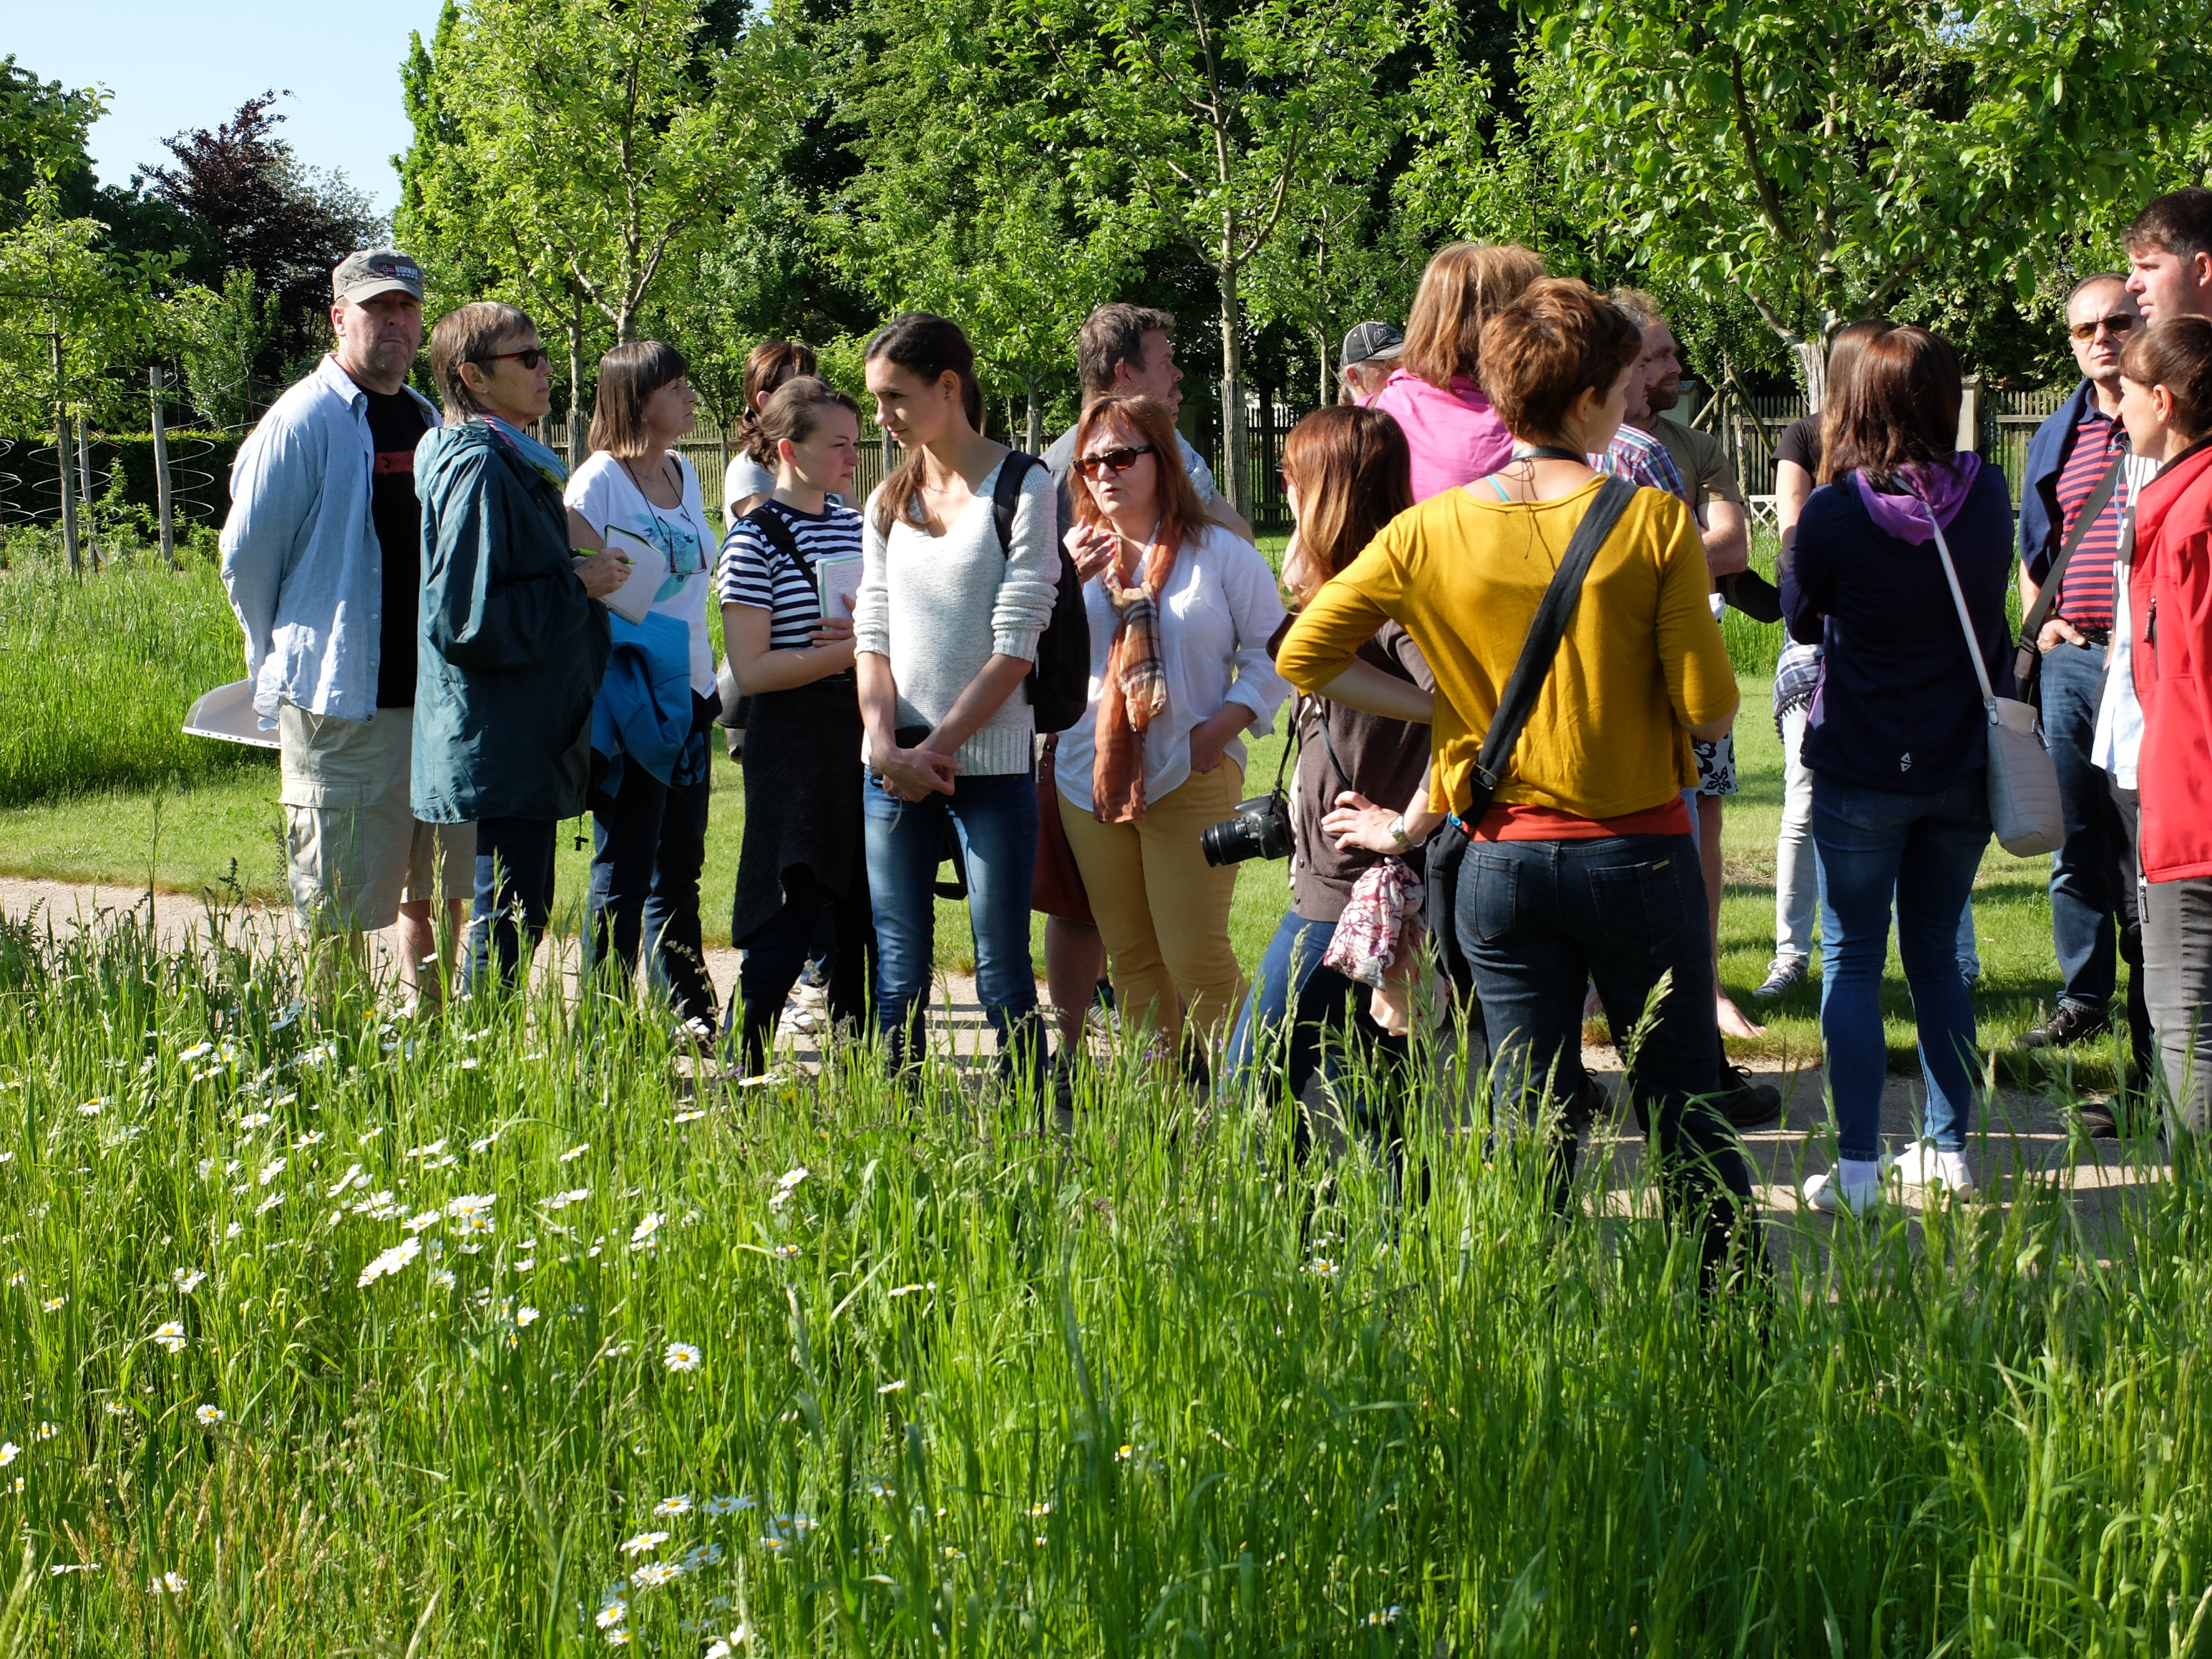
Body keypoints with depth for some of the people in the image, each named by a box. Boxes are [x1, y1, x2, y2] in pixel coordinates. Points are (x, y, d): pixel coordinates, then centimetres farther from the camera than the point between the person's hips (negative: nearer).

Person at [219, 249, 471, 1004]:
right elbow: (245, 557, -6)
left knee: (438, 895, 12)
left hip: (439, 694, 7)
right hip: (345, 707, -7)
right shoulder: (304, 422, -8)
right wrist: (286, 662, 2)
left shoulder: (427, 421, 13)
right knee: (340, 912, -3)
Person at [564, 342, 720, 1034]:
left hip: (688, 692, 8)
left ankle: (689, 1015, 22)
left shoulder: (684, 475, 12)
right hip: (631, 697, -7)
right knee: (624, 873, -4)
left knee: (679, 871, 14)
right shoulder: (599, 481, -11)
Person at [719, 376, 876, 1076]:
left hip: (863, 740, 7)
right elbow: (752, 670, -14)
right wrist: (848, 650, -20)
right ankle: (739, 1077, -3)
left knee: (864, 926, 9)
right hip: (794, 748, -7)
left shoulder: (856, 525, 12)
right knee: (784, 931, -9)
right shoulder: (755, 539, -8)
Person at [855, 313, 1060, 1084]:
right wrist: (887, 745, -8)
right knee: (900, 969, 4)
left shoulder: (1023, 487, -3)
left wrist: (935, 749, -11)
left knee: (1002, 969, -4)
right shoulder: (889, 502, 13)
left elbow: (1016, 645, -8)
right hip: (895, 765, 5)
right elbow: (873, 636, 9)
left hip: (989, 760, -4)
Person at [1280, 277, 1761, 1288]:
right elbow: (1709, 707, -12)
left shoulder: (1429, 534, -3)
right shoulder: (1654, 523, -11)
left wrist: (1430, 702, 7)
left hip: (1504, 859, 2)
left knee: (1530, 1126, 8)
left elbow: (1302, 655, 0)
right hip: (1638, 853, -2)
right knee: (1685, 1120, 9)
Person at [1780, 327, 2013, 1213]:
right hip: (1963, 765, 4)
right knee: (1936, 956, 16)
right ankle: (1950, 1149, 18)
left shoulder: (1835, 513, -15)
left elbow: (1801, 618, 3)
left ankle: (1858, 1166, -4)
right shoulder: (1987, 497, -6)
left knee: (1852, 962, 3)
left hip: (1861, 768, -3)